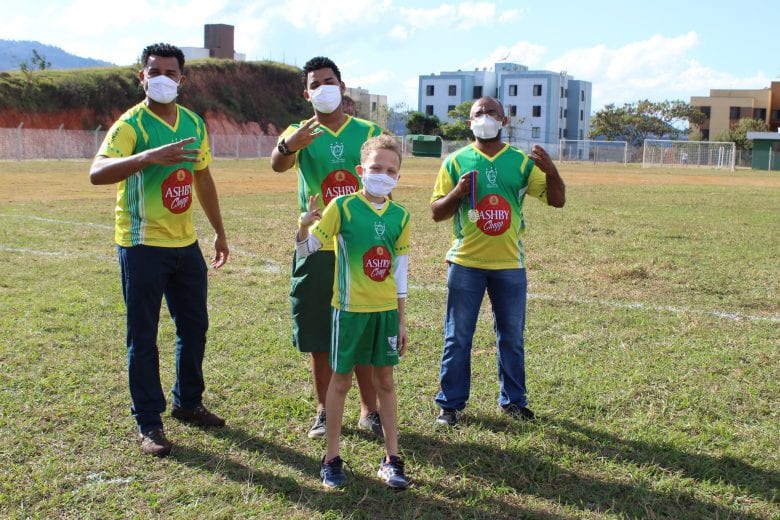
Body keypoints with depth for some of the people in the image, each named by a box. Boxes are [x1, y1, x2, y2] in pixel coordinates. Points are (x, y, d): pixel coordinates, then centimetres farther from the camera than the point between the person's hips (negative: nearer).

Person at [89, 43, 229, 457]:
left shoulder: (193, 123, 8)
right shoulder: (131, 124, -12)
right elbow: (97, 173, -28)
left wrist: (219, 232, 20)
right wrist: (150, 156, -41)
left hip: (186, 244, 7)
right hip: (142, 245, -6)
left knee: (194, 327, 15)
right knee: (143, 337, 1)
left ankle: (188, 402, 33)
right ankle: (149, 424, 12)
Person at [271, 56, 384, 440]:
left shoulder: (369, 132, 5)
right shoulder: (300, 133, 1)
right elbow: (278, 165, -21)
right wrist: (287, 145, -44)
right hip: (317, 248, 0)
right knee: (320, 336, 7)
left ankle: (369, 411, 18)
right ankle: (325, 412, 21)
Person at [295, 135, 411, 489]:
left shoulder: (400, 216, 3)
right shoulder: (342, 207, -9)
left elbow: (400, 269, 8)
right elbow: (307, 249, -9)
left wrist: (401, 318, 8)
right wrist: (305, 225, -31)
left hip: (386, 310, 4)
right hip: (350, 308, -3)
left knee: (385, 380, 11)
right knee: (341, 380, 7)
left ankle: (391, 459, 21)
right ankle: (332, 459, 20)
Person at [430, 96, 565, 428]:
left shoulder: (522, 161, 4)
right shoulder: (456, 161, 2)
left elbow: (557, 200, -1)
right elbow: (436, 212, 2)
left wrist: (550, 171, -19)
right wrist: (457, 193, -18)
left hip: (510, 264, 1)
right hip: (465, 263, -1)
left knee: (512, 337, 12)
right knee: (457, 338, 5)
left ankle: (512, 400, 27)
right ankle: (450, 403, 17)